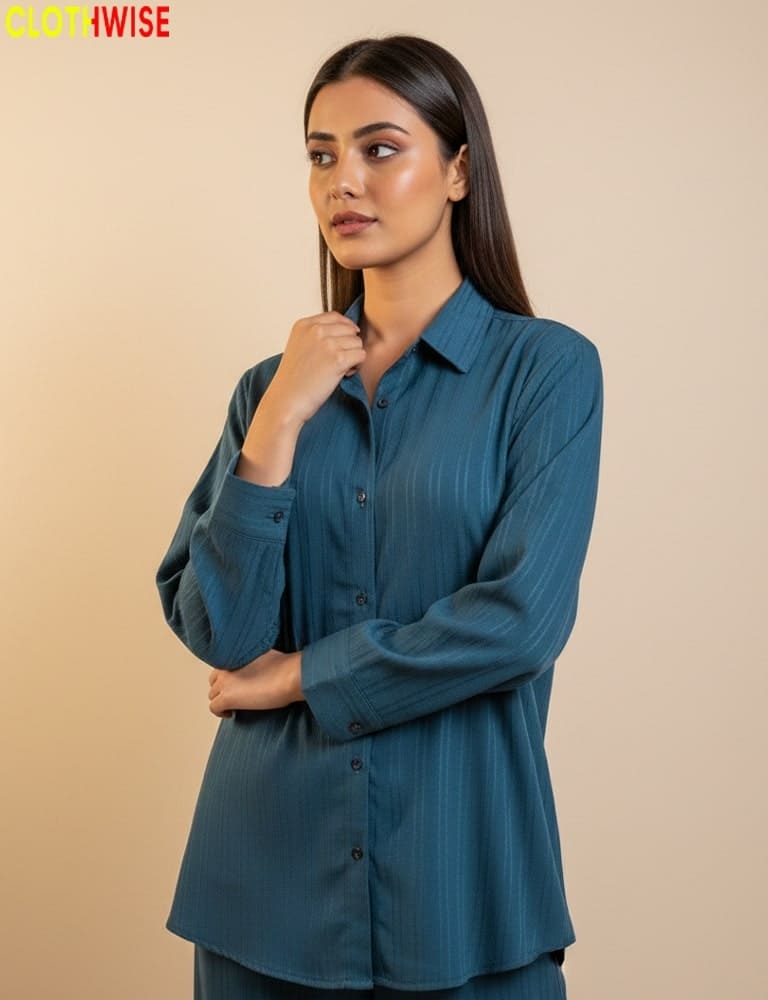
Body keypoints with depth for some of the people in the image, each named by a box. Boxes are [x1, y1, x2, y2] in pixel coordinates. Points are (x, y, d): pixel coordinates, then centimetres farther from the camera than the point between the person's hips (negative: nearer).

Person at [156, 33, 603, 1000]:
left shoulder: (547, 368, -5)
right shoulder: (272, 385, 5)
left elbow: (521, 619, -16)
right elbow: (216, 630, -3)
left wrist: (297, 677, -7)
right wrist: (279, 425, -12)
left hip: (458, 866, -3)